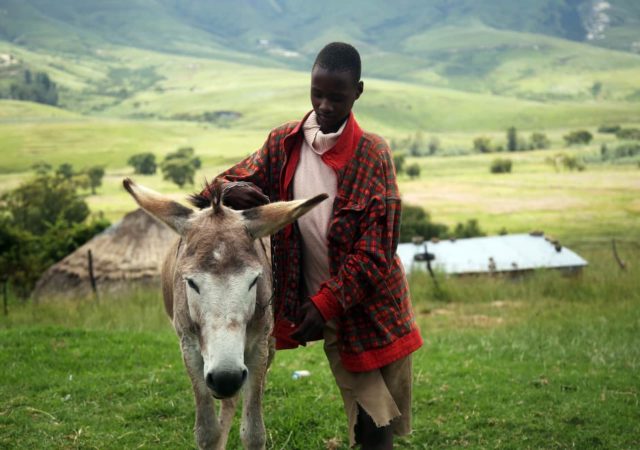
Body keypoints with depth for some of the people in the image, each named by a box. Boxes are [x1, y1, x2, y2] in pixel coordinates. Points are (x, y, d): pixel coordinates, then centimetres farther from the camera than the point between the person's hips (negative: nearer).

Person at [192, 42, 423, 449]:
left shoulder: (372, 154, -10)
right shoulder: (284, 144, 0)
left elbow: (376, 248, -13)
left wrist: (326, 303, -19)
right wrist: (231, 191, -19)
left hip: (374, 307, -2)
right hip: (325, 309, 2)